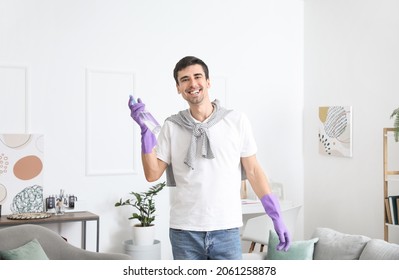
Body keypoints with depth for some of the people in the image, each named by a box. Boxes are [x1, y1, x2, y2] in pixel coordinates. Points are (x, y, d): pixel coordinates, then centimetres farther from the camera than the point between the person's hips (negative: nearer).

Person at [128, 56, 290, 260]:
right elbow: (152, 174, 0)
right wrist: (145, 129, -9)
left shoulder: (237, 121, -2)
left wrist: (277, 217, 0)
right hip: (184, 231, 1)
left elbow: (253, 170, 3)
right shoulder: (172, 126, 1)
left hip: (226, 229, -1)